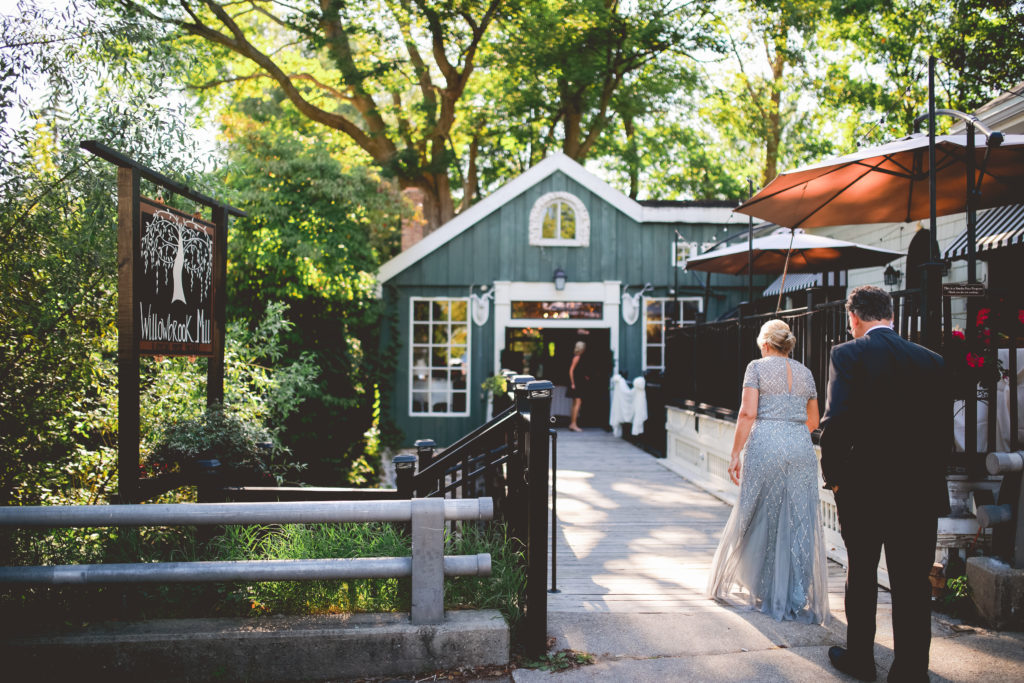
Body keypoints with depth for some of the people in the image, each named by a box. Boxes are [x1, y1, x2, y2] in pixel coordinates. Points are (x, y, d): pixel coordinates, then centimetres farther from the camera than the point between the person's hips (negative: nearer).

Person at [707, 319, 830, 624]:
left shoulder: (757, 367, 2)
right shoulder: (805, 373, 15)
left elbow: (748, 413, -8)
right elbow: (813, 421, 20)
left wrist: (736, 454, -5)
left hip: (765, 446, -3)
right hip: (801, 450, 3)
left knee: (758, 518, 12)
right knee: (799, 522, 5)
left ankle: (763, 590, 26)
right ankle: (798, 600, 5)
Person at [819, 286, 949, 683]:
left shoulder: (848, 355, -8)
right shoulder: (931, 360, 4)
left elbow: (836, 421, -16)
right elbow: (943, 424, 4)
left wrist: (833, 475, -4)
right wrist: (926, 471, 13)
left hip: (863, 486, -2)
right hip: (920, 489, 2)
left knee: (861, 575, 14)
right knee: (912, 583, 7)